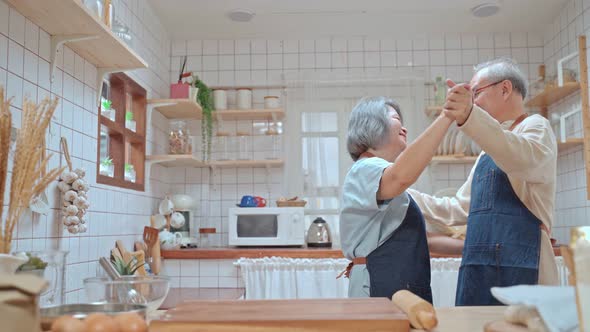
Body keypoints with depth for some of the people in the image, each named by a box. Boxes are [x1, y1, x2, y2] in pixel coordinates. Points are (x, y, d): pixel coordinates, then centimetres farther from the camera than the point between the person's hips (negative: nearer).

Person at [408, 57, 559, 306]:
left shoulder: (535, 126, -1)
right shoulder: (487, 154, 22)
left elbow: (523, 158, -28)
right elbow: (458, 210, 25)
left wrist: (468, 116, -44)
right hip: (477, 274, 8)